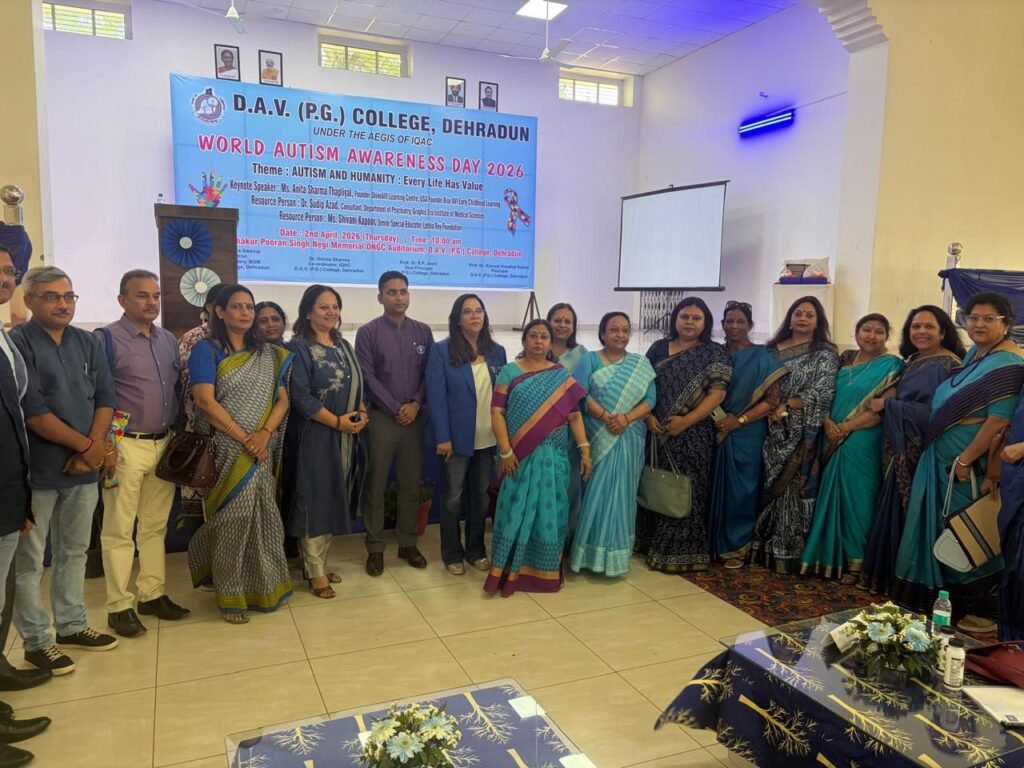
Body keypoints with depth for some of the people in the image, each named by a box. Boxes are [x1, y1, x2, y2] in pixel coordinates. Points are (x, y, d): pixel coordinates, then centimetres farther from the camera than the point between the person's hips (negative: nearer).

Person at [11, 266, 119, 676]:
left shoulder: (88, 342, 9)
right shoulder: (17, 342, -9)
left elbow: (105, 397, 4)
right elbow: (32, 410, -16)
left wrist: (92, 450, -10)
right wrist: (86, 446, -13)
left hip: (84, 468, 6)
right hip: (36, 469, -5)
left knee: (74, 551, 16)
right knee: (28, 559, 5)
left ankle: (72, 625, 29)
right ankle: (36, 641, 16)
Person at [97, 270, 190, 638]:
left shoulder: (169, 340, 11)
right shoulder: (106, 339, -8)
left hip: (165, 444, 6)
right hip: (126, 446, -6)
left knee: (155, 526, 14)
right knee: (119, 530, 3)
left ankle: (152, 594, 25)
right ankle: (119, 606, 13)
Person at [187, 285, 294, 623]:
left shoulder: (270, 355, 11)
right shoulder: (206, 350, -3)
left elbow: (282, 399, 5)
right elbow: (206, 402, -13)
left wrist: (265, 433, -13)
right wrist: (244, 439, -16)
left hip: (263, 450, 4)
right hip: (226, 450, -4)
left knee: (263, 518, 7)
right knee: (231, 520, 0)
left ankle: (263, 586, 22)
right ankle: (231, 596, 13)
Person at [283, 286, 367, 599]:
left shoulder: (344, 346, 14)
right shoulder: (299, 347, -9)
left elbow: (357, 386, 17)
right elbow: (300, 396, -16)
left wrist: (361, 413, -2)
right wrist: (337, 421, -16)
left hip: (346, 436, 7)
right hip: (315, 436, -7)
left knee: (333, 499, 12)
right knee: (314, 499, -1)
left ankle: (321, 563, 24)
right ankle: (315, 572, 10)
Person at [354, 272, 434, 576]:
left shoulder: (423, 331, 8)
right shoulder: (368, 332, -2)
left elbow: (430, 373, 5)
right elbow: (368, 377, -8)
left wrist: (416, 404, -9)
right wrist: (395, 409, -11)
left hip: (415, 418, 3)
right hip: (381, 418, -3)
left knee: (411, 484, 9)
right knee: (376, 486, 3)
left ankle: (408, 543, 22)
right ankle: (375, 548, 13)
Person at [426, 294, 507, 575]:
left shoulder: (497, 351, 8)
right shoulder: (441, 351, -5)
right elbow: (436, 397, -10)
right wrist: (442, 437, -16)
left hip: (489, 437, 4)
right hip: (458, 437, -4)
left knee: (482, 495, 13)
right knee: (454, 497, 7)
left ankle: (476, 550, 27)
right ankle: (452, 554, 20)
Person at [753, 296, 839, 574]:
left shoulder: (825, 354, 1)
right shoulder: (774, 349, 13)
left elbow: (821, 392, -11)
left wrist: (785, 407, -15)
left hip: (801, 434, -4)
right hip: (773, 432, 4)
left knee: (794, 488, -3)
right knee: (771, 487, 6)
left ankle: (789, 553, 5)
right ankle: (768, 548, 15)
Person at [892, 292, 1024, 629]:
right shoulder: (974, 354, 11)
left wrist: (965, 461, -21)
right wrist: (955, 459, 14)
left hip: (973, 464, -9)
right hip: (943, 459, 9)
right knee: (945, 530, 17)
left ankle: (981, 610, 16)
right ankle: (947, 597, 31)